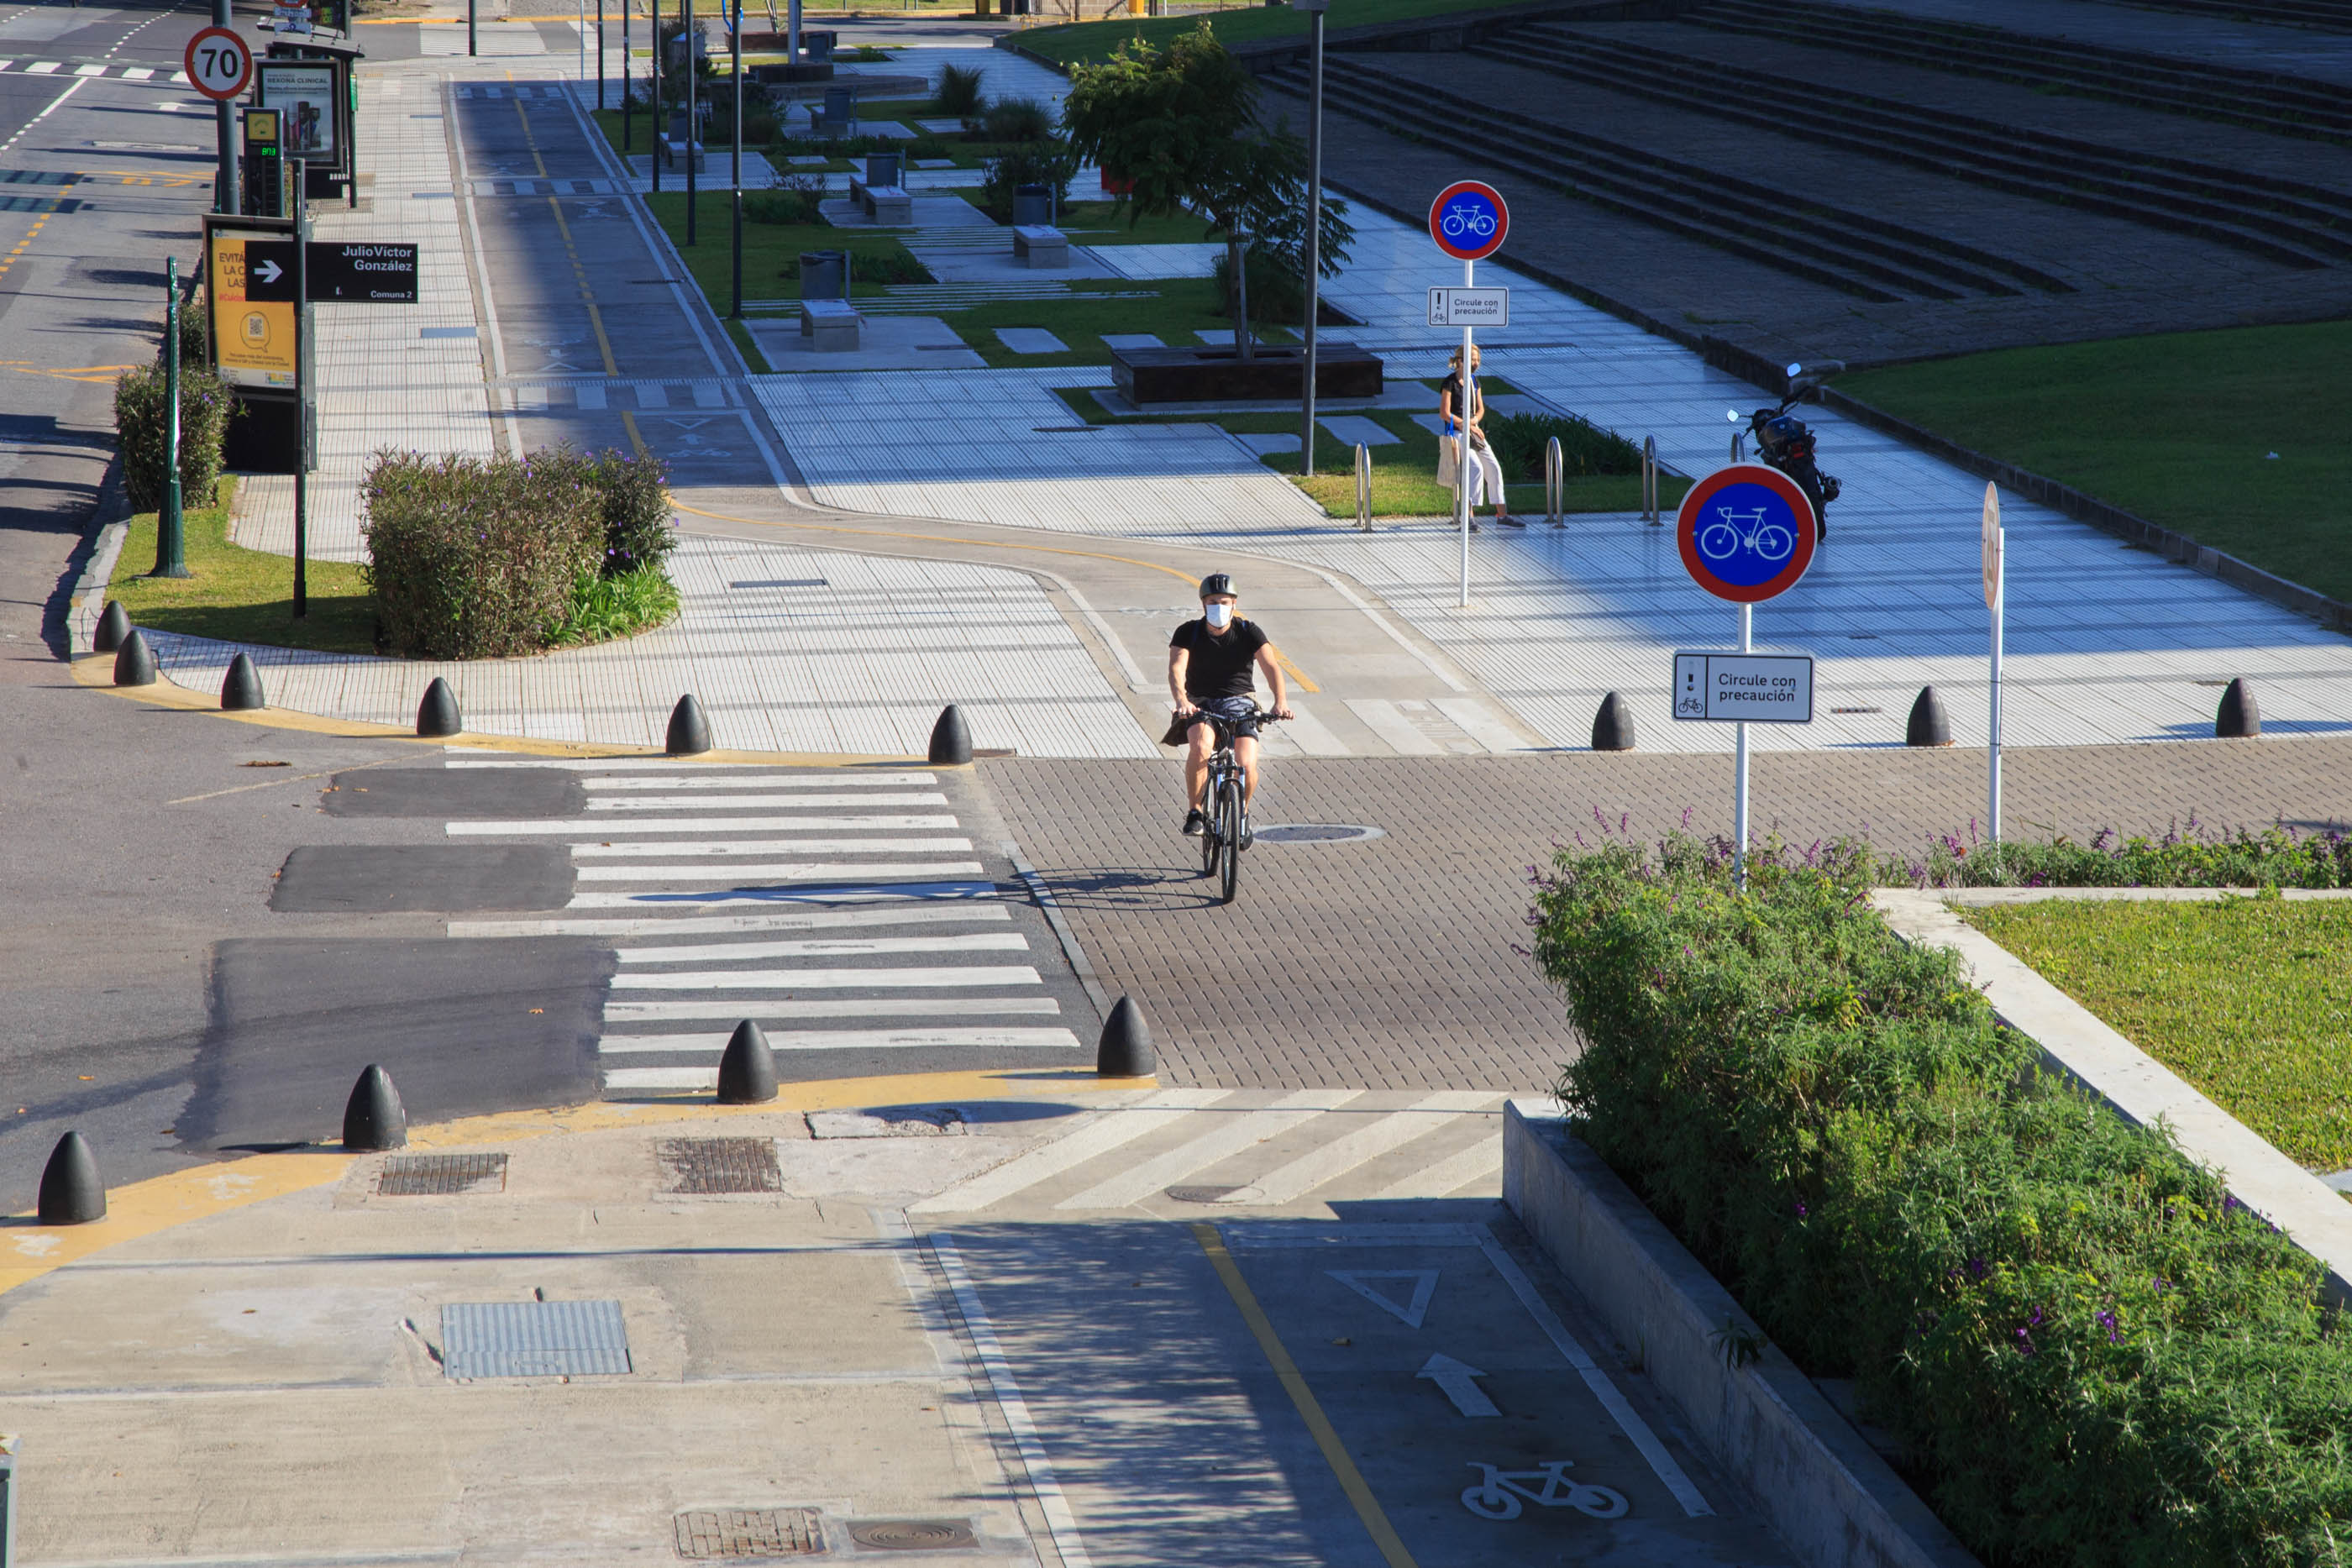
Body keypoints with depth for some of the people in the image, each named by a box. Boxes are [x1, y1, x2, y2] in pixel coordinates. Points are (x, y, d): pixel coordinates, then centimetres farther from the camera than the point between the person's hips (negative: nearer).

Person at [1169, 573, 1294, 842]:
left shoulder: (1248, 632, -4)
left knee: (1247, 764, -21)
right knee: (1200, 747, -34)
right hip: (1201, 704, -1)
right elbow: (1177, 668, -19)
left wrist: (1280, 700, -36)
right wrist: (1181, 700, -41)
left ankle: (1242, 813, 10)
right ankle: (1194, 812, -18)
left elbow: (1270, 666, -17)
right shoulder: (1188, 633, -5)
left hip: (1240, 703, 1)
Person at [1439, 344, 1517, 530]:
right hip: (1456, 433, -7)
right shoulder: (1450, 382, -9)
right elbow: (1444, 413, -13)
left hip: (1474, 431, 7)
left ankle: (1502, 515, 5)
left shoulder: (1474, 380, 13)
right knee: (1476, 467, -24)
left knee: (1494, 468, -2)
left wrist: (1474, 421, -7)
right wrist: (1467, 426, -13)